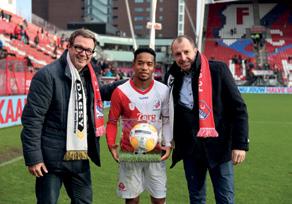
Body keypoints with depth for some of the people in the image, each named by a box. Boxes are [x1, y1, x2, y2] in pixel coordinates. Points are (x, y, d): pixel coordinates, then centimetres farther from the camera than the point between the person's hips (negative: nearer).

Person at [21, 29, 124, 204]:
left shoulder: (87, 75, 8)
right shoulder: (48, 75, -14)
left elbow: (97, 94, 28)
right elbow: (32, 118, -16)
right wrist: (33, 157, -18)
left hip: (81, 157, 7)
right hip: (52, 157, -7)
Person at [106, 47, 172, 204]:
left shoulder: (163, 91, -3)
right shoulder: (121, 91, -8)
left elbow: (167, 120, 5)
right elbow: (112, 122, -2)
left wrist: (168, 144, -7)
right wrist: (111, 144, -17)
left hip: (155, 153, 1)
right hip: (129, 153, -1)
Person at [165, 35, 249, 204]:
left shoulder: (218, 70, -9)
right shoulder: (172, 77, 3)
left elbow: (238, 108, -9)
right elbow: (169, 112, 16)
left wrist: (240, 144, -13)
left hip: (218, 147, -4)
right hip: (189, 149, 4)